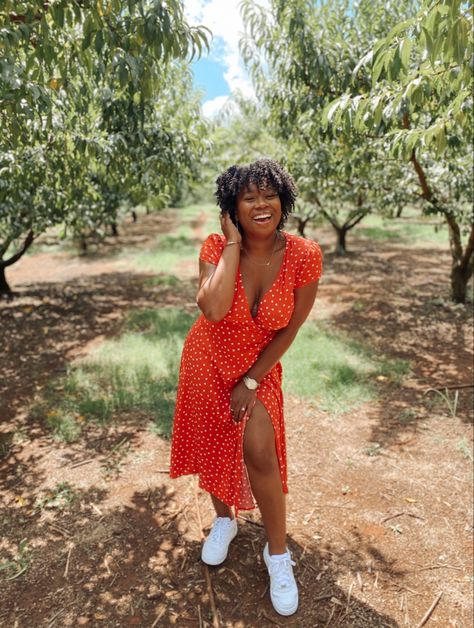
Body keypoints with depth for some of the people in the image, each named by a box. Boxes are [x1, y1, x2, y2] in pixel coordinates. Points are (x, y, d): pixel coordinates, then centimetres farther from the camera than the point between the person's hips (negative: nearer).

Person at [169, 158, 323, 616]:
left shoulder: (304, 255, -20)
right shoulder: (216, 247, -19)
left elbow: (290, 328, -11)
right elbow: (213, 310, -37)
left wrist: (252, 381, -10)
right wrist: (234, 244, -30)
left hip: (260, 364, -1)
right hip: (208, 359, 2)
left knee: (260, 452, -11)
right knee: (211, 444, 15)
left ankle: (278, 552, 18)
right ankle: (224, 518, 45)